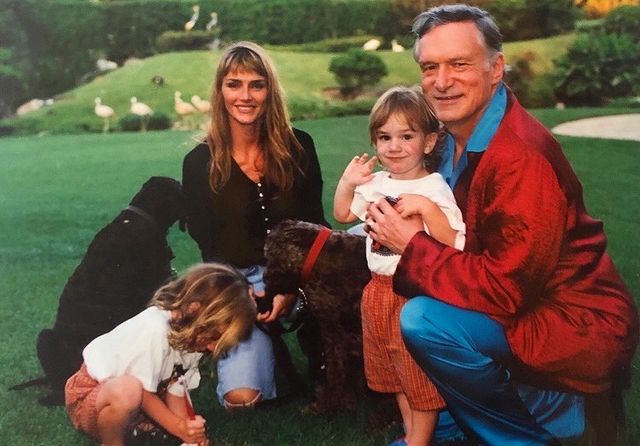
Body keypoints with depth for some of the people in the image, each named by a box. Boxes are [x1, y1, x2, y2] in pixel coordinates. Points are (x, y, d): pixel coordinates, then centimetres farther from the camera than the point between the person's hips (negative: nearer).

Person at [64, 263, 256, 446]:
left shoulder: (187, 334, -8)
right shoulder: (154, 330, -34)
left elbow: (176, 390, -5)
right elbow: (143, 393, -26)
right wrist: (179, 428, -24)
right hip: (88, 394, -8)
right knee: (129, 389, -39)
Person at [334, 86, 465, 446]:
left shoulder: (434, 189, -16)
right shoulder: (376, 183, 6)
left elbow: (453, 244, -25)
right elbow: (343, 215, 21)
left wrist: (427, 208, -34)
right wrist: (347, 183, 6)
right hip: (379, 291, 8)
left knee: (422, 377, 5)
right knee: (392, 371, 21)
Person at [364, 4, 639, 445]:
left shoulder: (521, 157, -25)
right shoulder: (455, 132, 1)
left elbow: (504, 289, -26)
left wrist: (411, 246, -18)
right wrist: (396, 226, -9)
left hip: (579, 327, -9)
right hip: (520, 309, 9)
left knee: (425, 321, -27)